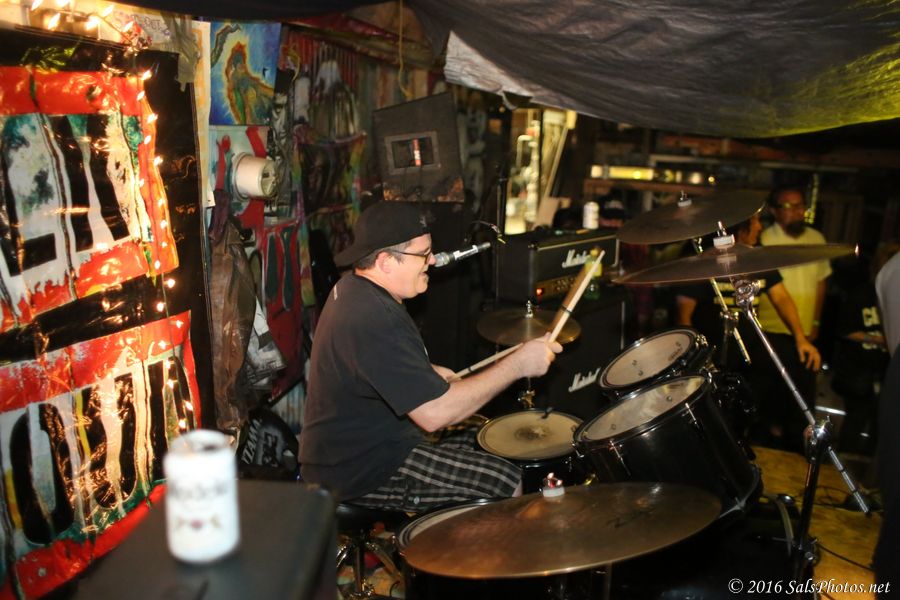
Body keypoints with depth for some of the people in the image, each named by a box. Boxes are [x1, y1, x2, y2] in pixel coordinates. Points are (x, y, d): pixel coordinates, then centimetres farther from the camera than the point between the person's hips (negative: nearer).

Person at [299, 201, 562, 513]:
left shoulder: (352, 286, 3)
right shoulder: (373, 320, -30)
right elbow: (435, 414, -33)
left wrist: (429, 374, 8)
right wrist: (517, 364, -26)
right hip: (359, 470, -10)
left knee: (473, 441, 21)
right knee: (508, 484, -10)